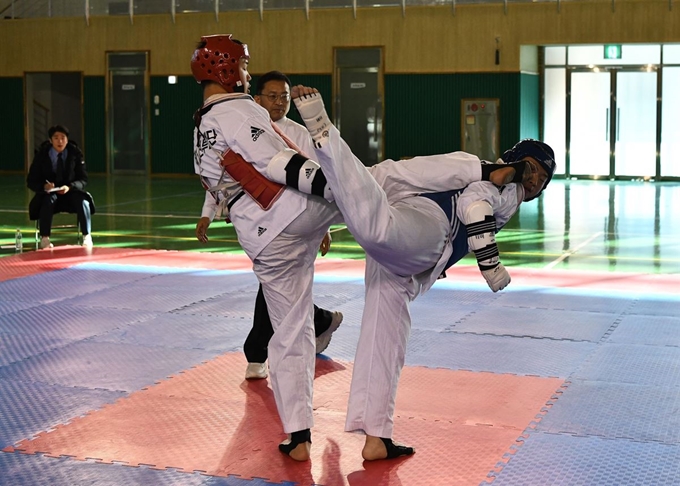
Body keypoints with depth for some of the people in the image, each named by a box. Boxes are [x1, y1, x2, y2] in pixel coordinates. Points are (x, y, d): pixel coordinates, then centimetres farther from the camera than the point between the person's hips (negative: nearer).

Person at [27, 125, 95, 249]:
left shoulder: (75, 153, -7)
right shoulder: (42, 155, -8)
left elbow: (83, 179, -6)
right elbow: (31, 181, -6)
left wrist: (70, 187, -28)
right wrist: (44, 186, -29)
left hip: (71, 192, 1)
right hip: (48, 192, -1)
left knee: (83, 200, -31)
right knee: (48, 199, -35)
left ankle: (87, 237, -26)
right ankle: (44, 239, -32)